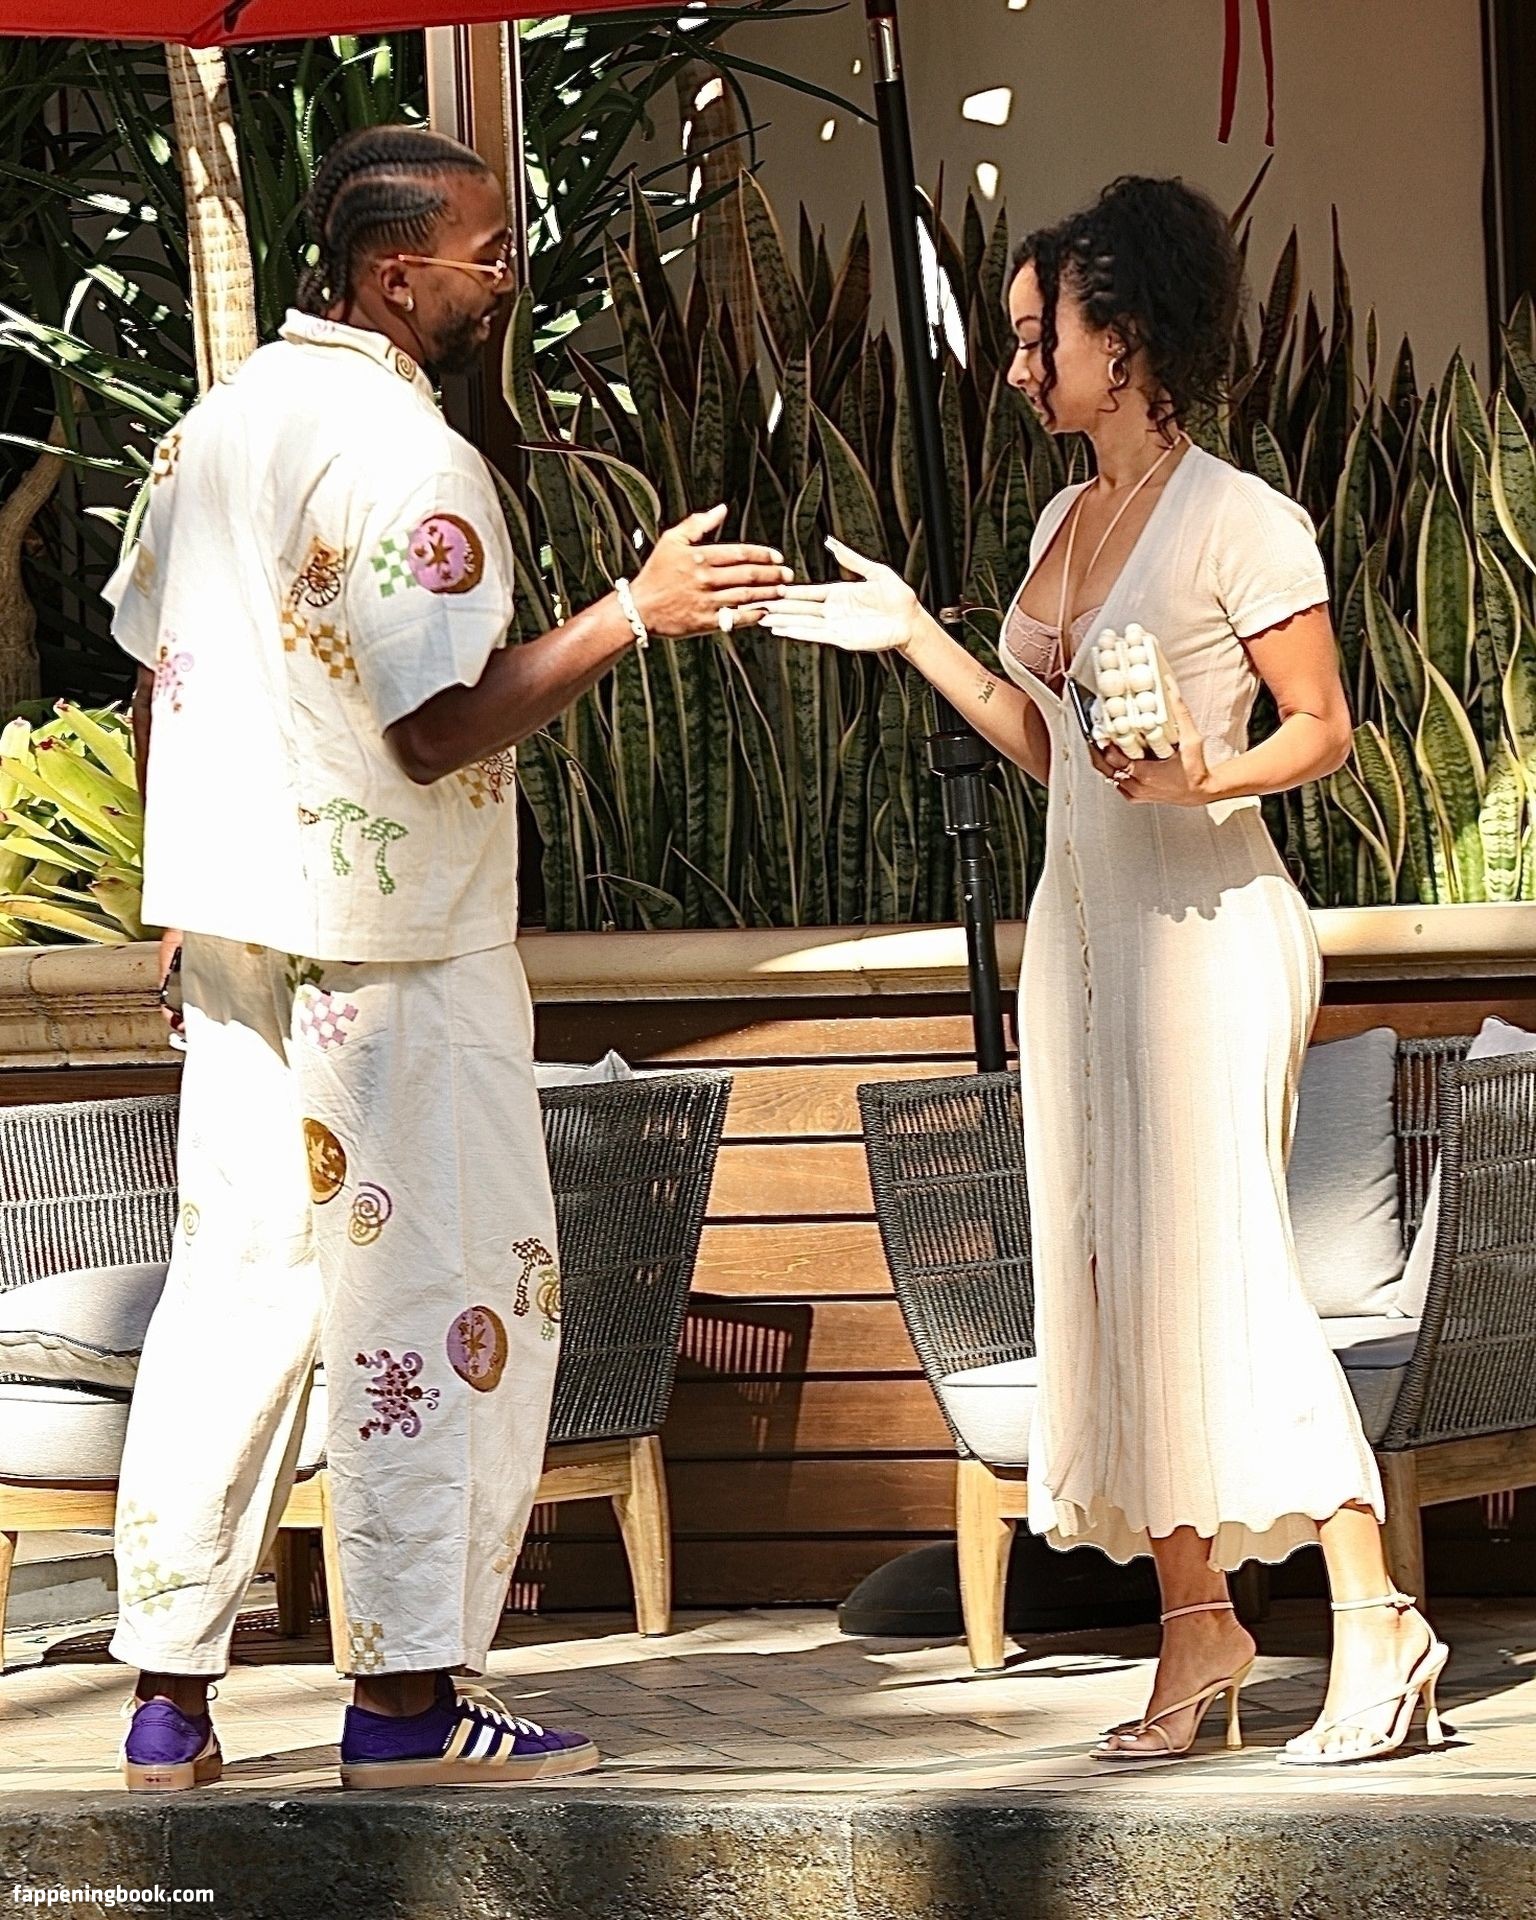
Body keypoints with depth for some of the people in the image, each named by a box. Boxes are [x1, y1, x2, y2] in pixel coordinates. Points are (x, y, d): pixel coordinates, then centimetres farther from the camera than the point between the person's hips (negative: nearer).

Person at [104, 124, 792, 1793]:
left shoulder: (219, 422, 10)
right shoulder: (406, 458, -17)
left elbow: (155, 679, 15)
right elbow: (438, 728, -22)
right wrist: (632, 612, -19)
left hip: (227, 931, 8)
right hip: (391, 944, -8)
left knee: (234, 1282, 10)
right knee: (444, 1299, -1)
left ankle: (169, 1697, 10)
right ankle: (404, 1702, -1)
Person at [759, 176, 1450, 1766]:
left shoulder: (1237, 521, -8)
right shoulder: (1066, 525, 15)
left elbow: (1322, 728, -6)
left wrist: (1208, 779, -23)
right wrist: (913, 637, 15)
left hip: (1208, 920, -8)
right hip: (1081, 918, 8)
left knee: (1216, 1262, -14)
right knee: (1117, 1273, 4)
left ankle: (1372, 1618, -11)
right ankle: (1196, 1627, 7)